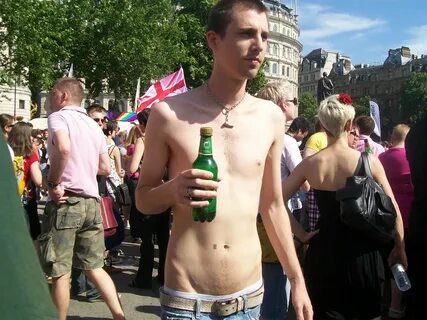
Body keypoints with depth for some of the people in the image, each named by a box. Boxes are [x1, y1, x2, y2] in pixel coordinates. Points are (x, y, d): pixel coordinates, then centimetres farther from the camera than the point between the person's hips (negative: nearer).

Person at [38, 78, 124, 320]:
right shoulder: (93, 125, 17)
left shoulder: (58, 117, -4)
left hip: (66, 201, -7)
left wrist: (54, 183, -16)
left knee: (60, 272, 4)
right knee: (94, 267, 15)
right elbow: (105, 168, 17)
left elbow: (63, 148, -25)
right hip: (91, 202, 7)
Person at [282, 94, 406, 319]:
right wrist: (400, 248, 7)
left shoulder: (310, 164, -7)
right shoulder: (369, 162, -12)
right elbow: (393, 211, -6)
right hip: (362, 252, -1)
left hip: (324, 252, 1)